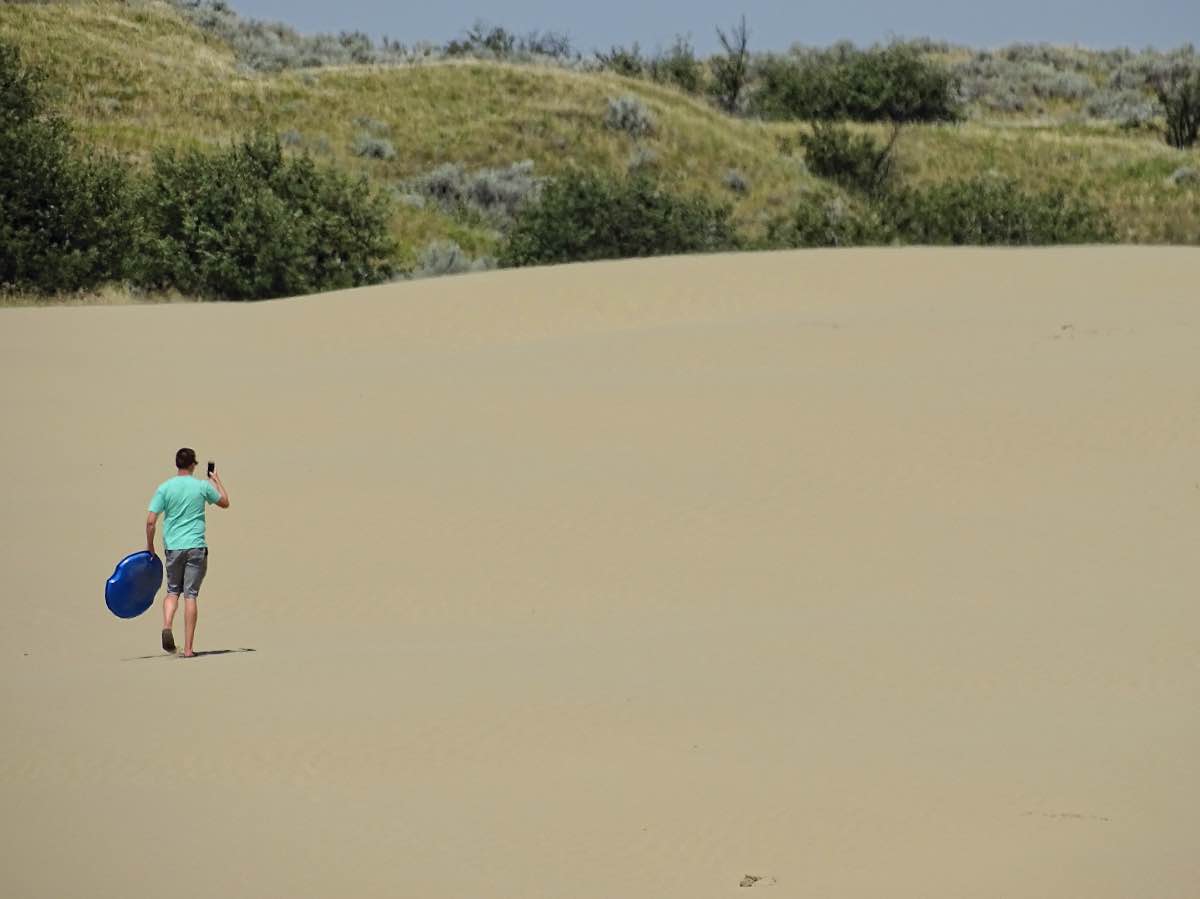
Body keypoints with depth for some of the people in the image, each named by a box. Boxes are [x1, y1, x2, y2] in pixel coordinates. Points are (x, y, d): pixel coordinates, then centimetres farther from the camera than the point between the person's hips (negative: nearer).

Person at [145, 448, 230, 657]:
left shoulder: (164, 488, -1)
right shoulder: (203, 486, -1)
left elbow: (151, 521, -5)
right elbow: (225, 503, 17)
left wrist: (150, 546, 8)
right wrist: (217, 481, 32)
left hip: (172, 547, 1)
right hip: (195, 546, -1)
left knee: (173, 591, 16)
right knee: (191, 595, 0)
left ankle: (167, 626, -12)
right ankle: (188, 648, -2)